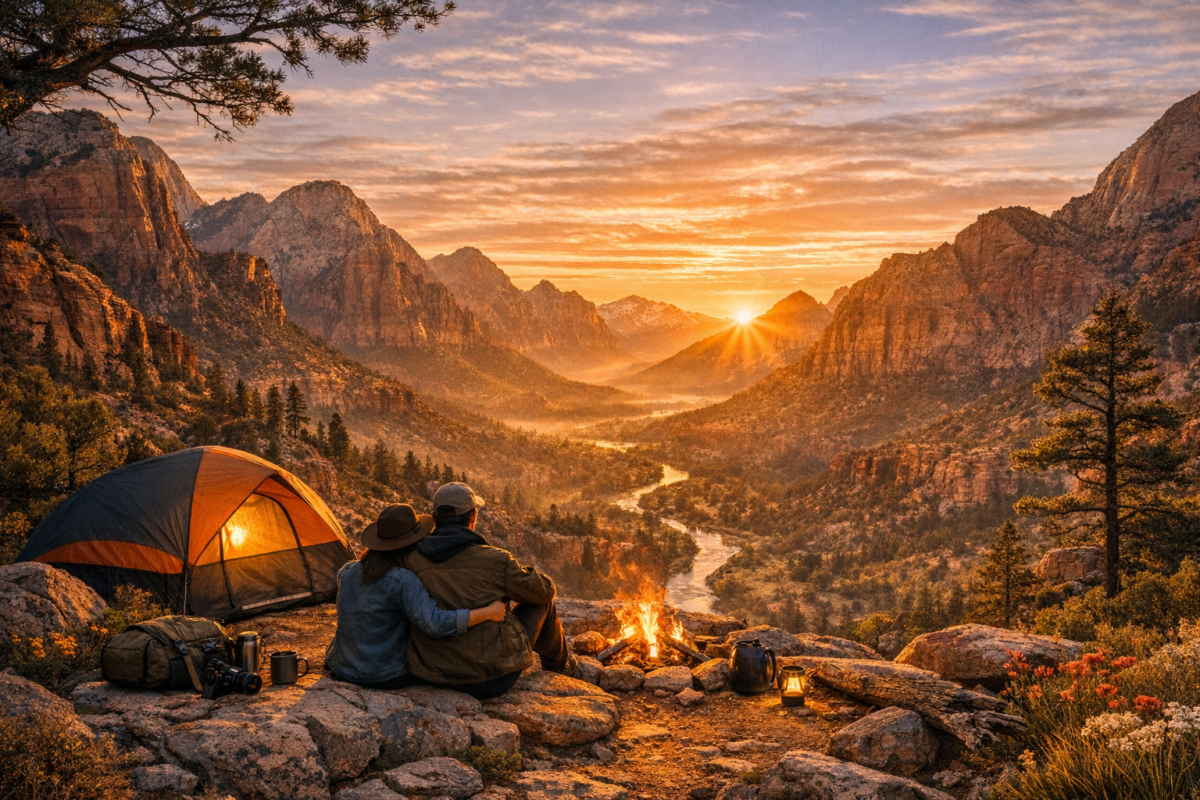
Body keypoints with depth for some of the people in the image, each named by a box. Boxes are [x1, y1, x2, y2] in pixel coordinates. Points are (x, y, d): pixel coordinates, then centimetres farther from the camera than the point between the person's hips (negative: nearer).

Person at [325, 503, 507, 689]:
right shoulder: (403, 582, -23)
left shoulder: (346, 572, -3)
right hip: (386, 678, -6)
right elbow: (436, 624, -33)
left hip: (340, 669, 6)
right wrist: (488, 612, -25)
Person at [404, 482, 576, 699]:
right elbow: (545, 589, 0)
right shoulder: (495, 561, -16)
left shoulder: (409, 562, -7)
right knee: (542, 601, 17)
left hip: (433, 677, 5)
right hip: (492, 679, -4)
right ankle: (559, 667, 43)